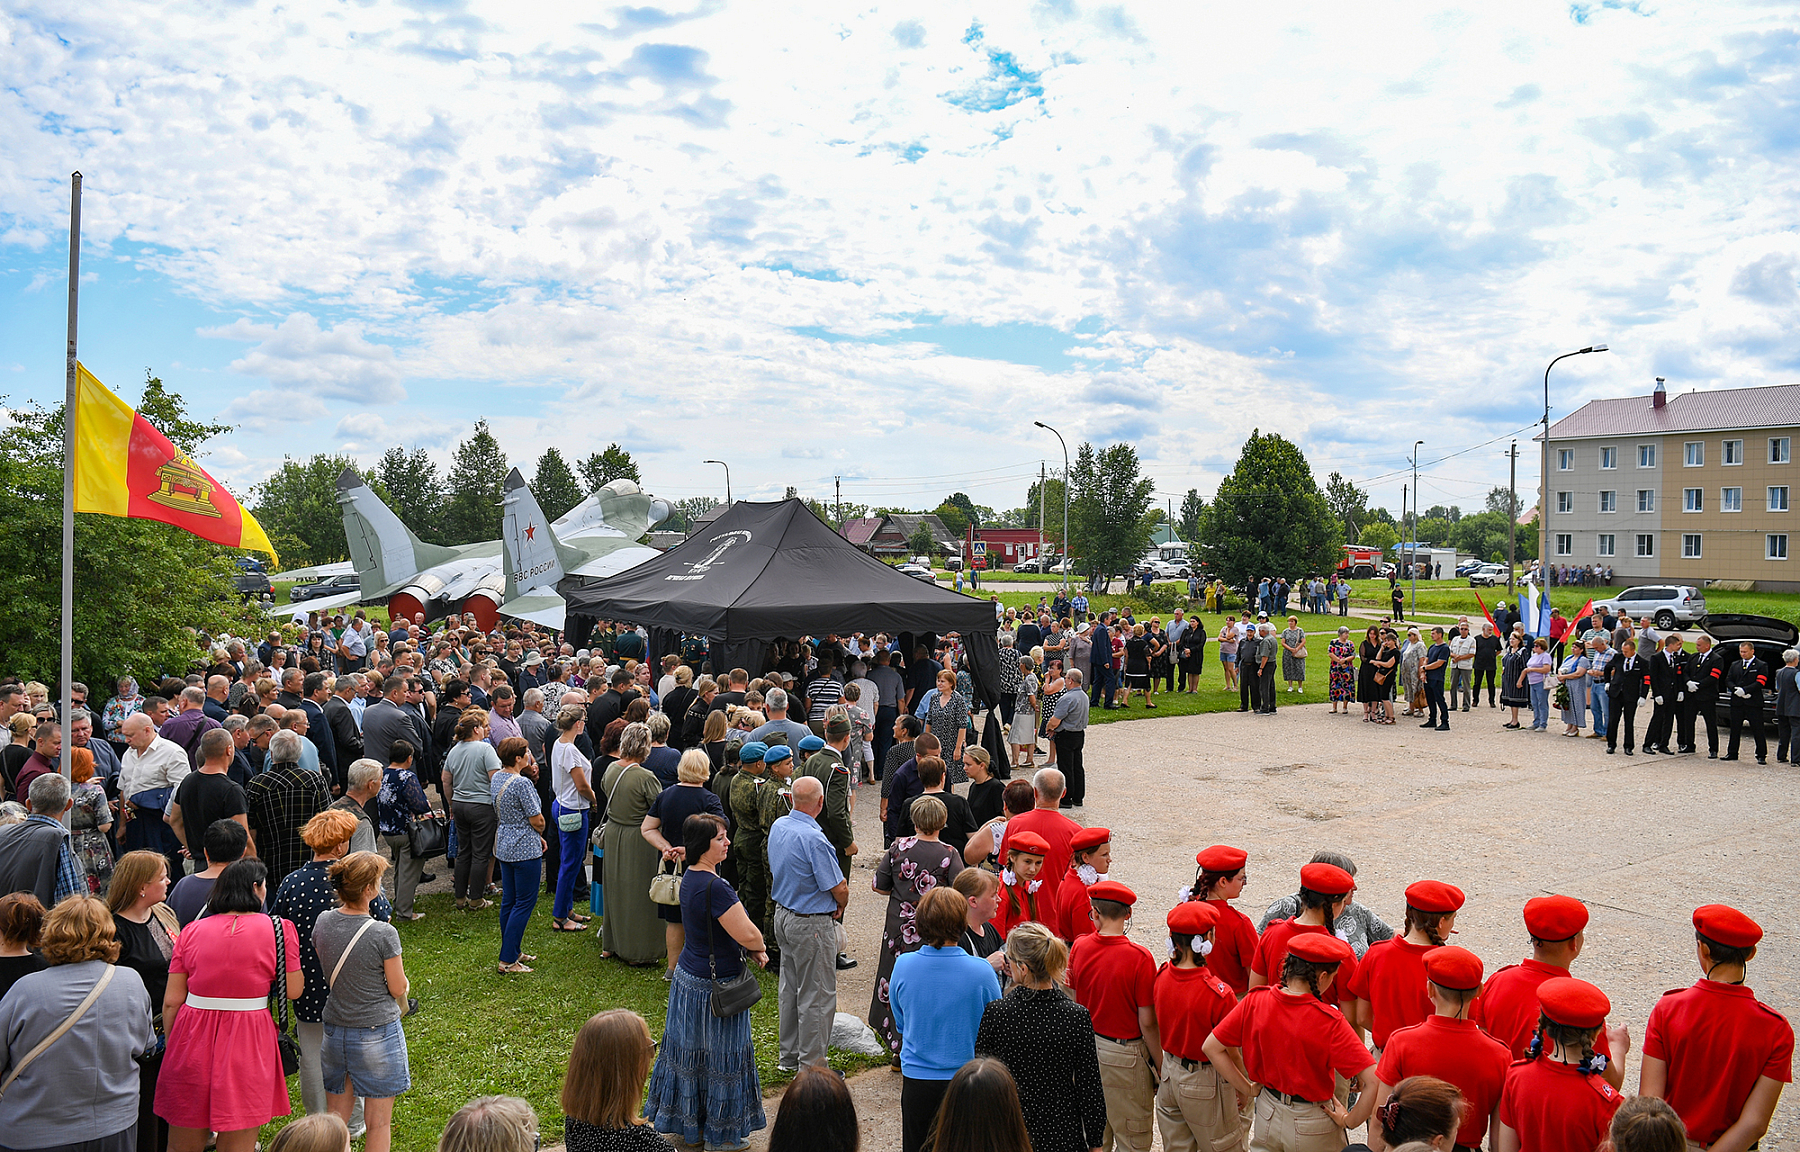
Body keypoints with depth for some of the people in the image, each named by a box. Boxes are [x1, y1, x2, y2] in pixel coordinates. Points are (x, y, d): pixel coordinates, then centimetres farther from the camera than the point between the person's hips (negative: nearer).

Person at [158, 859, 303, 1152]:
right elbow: (294, 990, -1)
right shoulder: (279, 929, -4)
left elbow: (172, 1001, 3)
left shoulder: (192, 931, 4)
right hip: (248, 1042, -3)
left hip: (193, 1039, 3)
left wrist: (172, 1047, 16)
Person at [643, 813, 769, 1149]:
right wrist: (759, 948, -5)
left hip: (688, 976, 9)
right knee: (719, 1057, 6)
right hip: (715, 986, -9)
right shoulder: (714, 887, -27)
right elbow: (748, 935, -28)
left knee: (690, 1050, 19)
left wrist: (751, 949, 0)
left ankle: (685, 1124, 34)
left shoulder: (690, 877, 3)